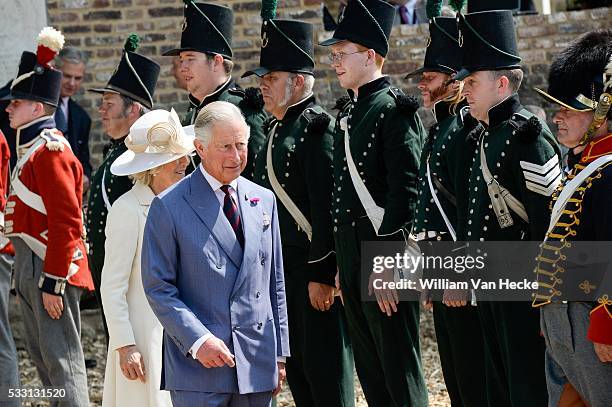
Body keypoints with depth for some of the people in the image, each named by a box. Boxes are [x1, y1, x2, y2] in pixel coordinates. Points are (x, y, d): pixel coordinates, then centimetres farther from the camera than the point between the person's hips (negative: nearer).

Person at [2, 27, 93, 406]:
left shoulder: (49, 151, -16)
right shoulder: (33, 148, 15)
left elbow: (67, 223, -21)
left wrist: (53, 282, -22)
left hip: (49, 266, -10)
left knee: (62, 361, -8)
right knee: (43, 357, 14)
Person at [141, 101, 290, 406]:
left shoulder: (264, 200, 12)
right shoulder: (169, 207, -3)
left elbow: (274, 283, 15)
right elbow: (158, 288, -5)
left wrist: (279, 354, 13)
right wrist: (197, 340, -16)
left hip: (257, 366, 4)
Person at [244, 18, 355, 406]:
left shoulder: (316, 128, -14)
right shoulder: (280, 130, 16)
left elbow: (327, 206, -19)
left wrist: (321, 274, -21)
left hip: (316, 269, -10)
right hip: (284, 269, 10)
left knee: (324, 366, -5)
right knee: (296, 364, 12)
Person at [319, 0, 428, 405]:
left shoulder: (394, 109, -11)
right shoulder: (349, 110, 16)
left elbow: (406, 190, -17)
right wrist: (342, 265, 17)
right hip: (354, 260, 9)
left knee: (399, 371, -4)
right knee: (369, 370, 13)